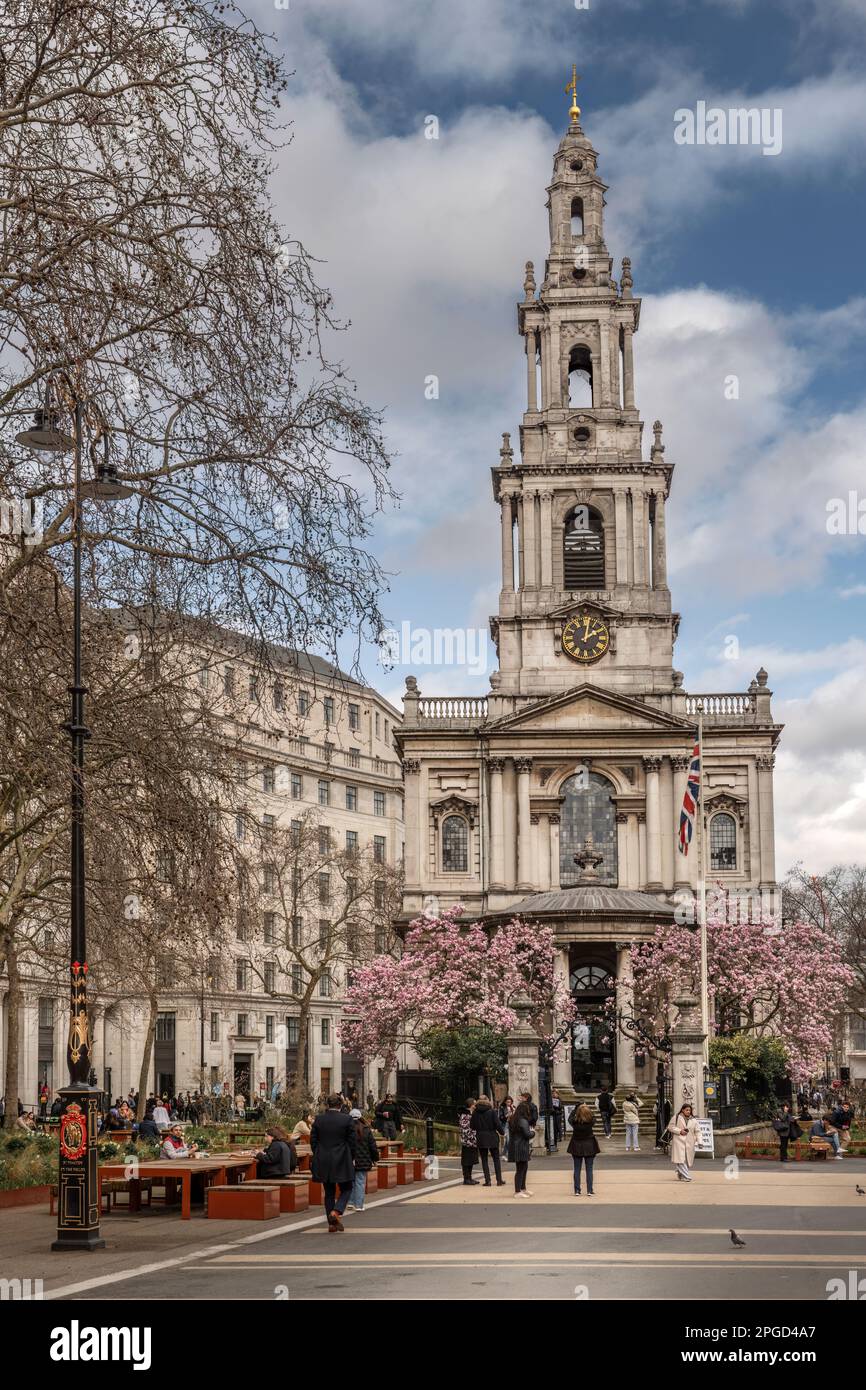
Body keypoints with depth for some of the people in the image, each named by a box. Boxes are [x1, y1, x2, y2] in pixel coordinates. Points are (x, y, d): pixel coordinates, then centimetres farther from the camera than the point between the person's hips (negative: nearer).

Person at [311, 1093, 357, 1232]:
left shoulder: (318, 1119, 0)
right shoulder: (347, 1119, -8)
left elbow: (313, 1140, 4)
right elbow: (352, 1142, -5)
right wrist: (352, 1158, 8)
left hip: (323, 1162, 3)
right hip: (342, 1162, -3)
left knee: (329, 1192, 11)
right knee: (346, 1189, 11)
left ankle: (332, 1224, 11)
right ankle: (337, 1211, -13)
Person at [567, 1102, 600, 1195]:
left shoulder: (574, 1122, -17)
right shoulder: (590, 1122, -18)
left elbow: (572, 1114, 5)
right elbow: (593, 1117, 5)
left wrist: (577, 1107, 14)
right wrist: (586, 1109, 13)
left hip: (576, 1147, 1)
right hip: (589, 1146, 0)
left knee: (577, 1169, 9)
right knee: (589, 1169, 7)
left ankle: (577, 1191, 9)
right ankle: (589, 1191, 5)